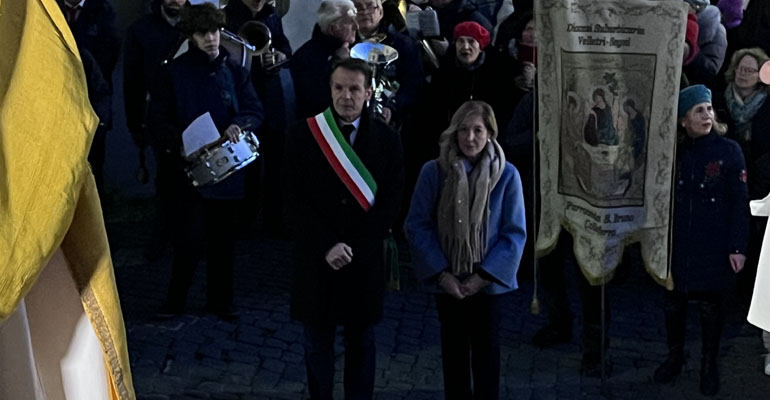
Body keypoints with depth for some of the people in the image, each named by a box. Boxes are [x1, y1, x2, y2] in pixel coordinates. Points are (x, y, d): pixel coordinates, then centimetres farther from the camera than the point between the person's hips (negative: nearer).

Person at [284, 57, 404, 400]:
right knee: (317, 342, 9)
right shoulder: (302, 135, -3)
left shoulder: (387, 139, 0)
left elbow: (390, 203, -2)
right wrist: (327, 246, -14)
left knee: (361, 341, 11)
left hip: (365, 259, 1)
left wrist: (355, 248, -11)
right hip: (316, 257, 0)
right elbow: (295, 200, -5)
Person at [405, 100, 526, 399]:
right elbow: (417, 225, -7)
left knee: (486, 348, 12)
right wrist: (442, 273, -13)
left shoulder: (506, 175, -9)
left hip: (487, 281, 0)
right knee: (454, 347, 14)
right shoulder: (433, 171, -9)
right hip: (447, 280, 1)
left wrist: (483, 275, -13)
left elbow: (515, 233, -7)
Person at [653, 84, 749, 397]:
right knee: (673, 301, 12)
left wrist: (737, 247, -11)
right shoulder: (672, 151, 0)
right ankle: (674, 357, 32)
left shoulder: (729, 151, -7)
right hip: (676, 243, 3)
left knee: (711, 305, 9)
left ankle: (709, 365, 25)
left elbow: (740, 202, -7)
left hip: (713, 246, -3)